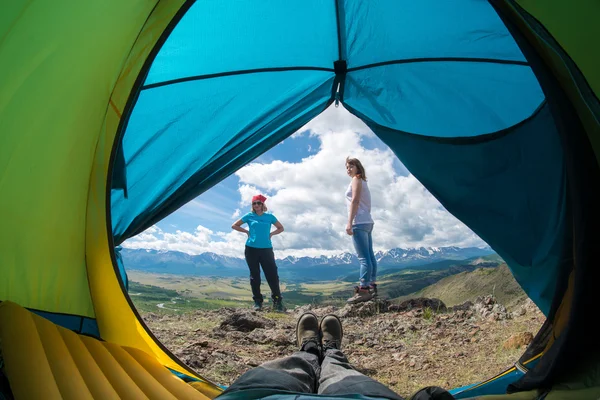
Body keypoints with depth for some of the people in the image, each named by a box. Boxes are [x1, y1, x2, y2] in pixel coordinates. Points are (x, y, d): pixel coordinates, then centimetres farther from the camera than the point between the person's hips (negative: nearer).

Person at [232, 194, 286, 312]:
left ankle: (277, 302, 3)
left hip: (266, 249, 0)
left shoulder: (269, 216, 6)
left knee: (272, 275, -5)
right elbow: (234, 226, 13)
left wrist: (271, 234, 2)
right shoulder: (249, 216, 5)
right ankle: (257, 302, 15)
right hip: (251, 249, 0)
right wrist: (247, 232, 2)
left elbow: (281, 228, 17)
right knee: (255, 276, 5)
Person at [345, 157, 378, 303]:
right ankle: (372, 287, 14)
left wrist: (349, 222, -20)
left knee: (363, 257, -13)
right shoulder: (363, 181, 24)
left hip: (359, 222, -10)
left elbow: (355, 201, -14)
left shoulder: (356, 180, -3)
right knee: (369, 256, 9)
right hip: (367, 222, 10)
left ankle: (363, 290, -14)